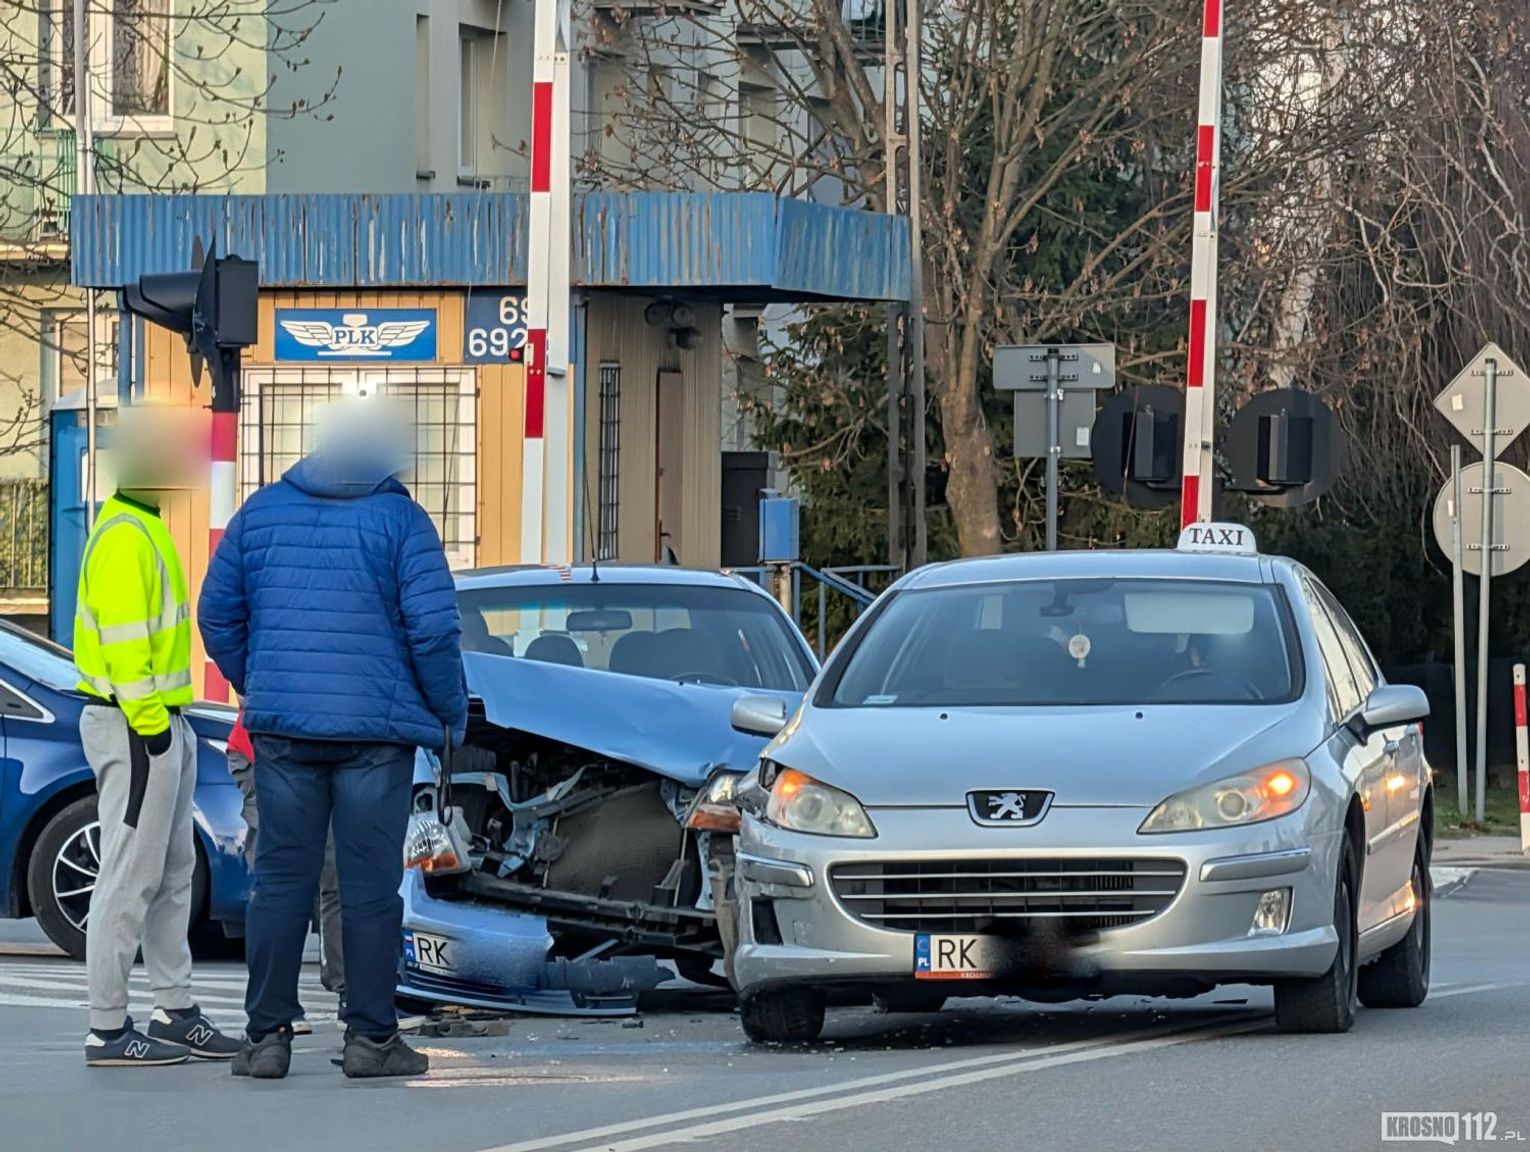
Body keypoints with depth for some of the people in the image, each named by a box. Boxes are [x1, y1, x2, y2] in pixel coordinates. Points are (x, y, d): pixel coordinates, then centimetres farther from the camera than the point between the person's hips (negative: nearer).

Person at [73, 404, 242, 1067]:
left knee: (173, 873, 16)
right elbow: (122, 638, -22)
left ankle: (176, 1014, 23)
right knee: (130, 879, -7)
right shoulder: (123, 538, -17)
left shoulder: (145, 529, 17)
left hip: (162, 726, 11)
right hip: (135, 730, -11)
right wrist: (147, 722, -23)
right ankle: (108, 1031, -4)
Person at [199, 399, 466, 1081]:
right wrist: (450, 711, 4)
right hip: (377, 728, -3)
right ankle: (370, 1036, 2)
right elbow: (433, 627, -10)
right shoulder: (400, 520, -3)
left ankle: (267, 1036, 3)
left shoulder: (261, 511, 8)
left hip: (283, 724, 3)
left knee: (281, 879, 5)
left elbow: (218, 614, 11)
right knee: (370, 884, 1)